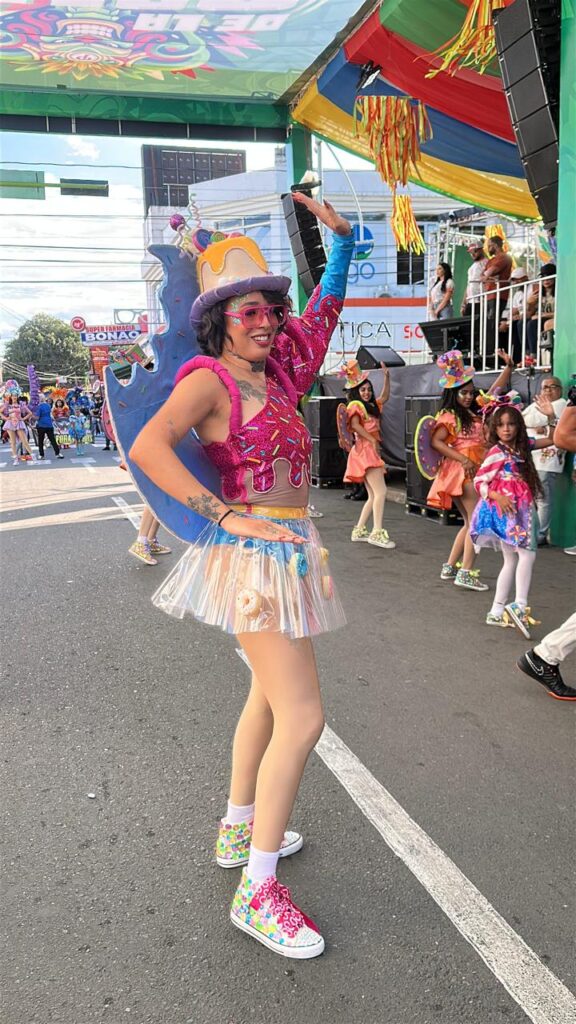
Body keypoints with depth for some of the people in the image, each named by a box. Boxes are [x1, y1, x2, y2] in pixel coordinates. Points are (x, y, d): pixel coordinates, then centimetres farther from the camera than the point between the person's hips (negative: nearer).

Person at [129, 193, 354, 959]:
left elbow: (324, 312, 22)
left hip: (284, 553, 9)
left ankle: (239, 830, 37)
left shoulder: (274, 373, 9)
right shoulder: (210, 378, -13)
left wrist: (341, 237, 15)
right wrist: (230, 515, -29)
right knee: (302, 717, -10)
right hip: (254, 554, -9)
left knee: (271, 696, 20)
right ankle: (256, 891, 2)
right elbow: (148, 447, -27)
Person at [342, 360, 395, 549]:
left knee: (373, 496, 8)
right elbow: (355, 425, -19)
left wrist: (386, 376, 22)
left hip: (371, 452, 10)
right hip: (365, 450, -10)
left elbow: (385, 397, 33)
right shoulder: (355, 405, -5)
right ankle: (377, 533, -19)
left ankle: (359, 530, 13)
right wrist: (372, 440, -18)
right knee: (380, 491, -17)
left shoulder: (371, 405, 22)